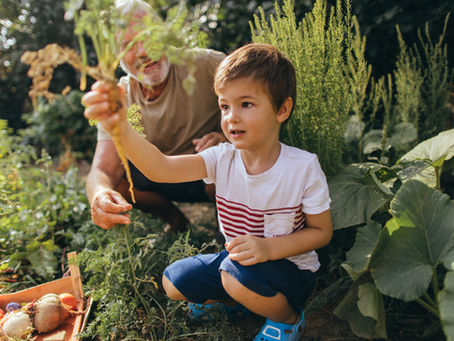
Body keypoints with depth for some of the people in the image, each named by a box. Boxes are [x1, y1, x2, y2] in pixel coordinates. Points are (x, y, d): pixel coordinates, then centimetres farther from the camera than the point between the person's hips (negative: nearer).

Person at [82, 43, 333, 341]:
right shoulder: (223, 158, -14)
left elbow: (322, 232, -12)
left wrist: (268, 248, -28)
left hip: (290, 269, -4)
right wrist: (122, 129, -49)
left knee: (237, 273, -33)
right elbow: (162, 168, -30)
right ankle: (237, 299, 22)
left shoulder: (303, 167, -22)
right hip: (236, 260, 4)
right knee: (174, 282, 1)